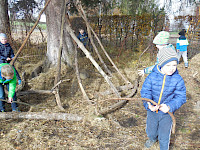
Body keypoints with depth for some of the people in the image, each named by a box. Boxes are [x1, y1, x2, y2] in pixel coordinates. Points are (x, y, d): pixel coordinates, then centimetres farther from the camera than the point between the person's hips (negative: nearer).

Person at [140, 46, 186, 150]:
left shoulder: (178, 79, -16)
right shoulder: (152, 77, -15)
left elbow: (181, 97, -13)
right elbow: (145, 92, -15)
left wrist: (170, 106, -29)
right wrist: (148, 104, -32)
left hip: (167, 113, -2)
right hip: (152, 111, 2)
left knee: (164, 136, 13)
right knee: (150, 130, 27)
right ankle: (152, 139, 62)